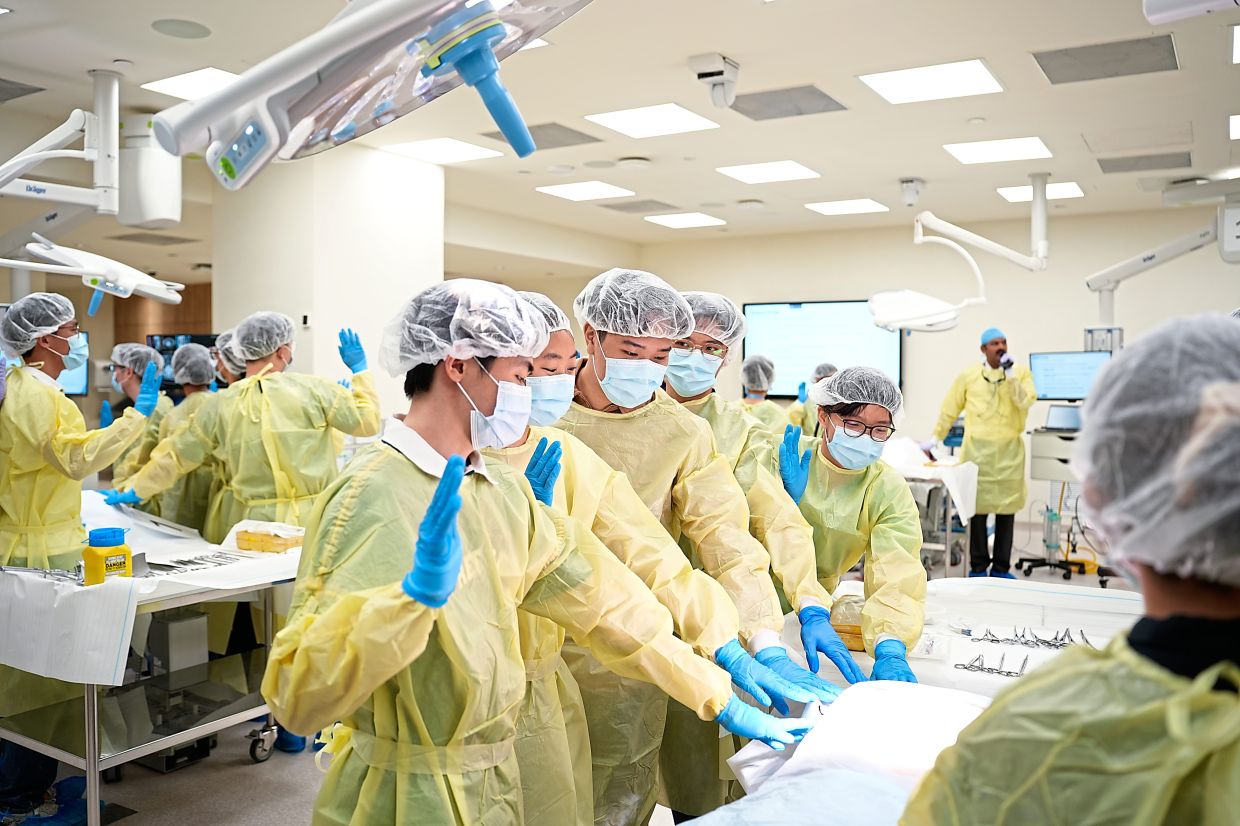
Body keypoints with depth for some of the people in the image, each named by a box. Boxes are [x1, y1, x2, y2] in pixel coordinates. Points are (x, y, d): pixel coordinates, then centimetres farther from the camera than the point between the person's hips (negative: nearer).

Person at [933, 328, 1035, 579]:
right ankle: (978, 567, 9)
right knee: (978, 508, 0)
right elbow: (949, 410, 9)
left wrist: (1011, 375, -14)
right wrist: (935, 439, 9)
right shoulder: (968, 376, 4)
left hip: (1009, 449, 1)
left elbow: (1026, 402, -10)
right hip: (977, 449, -1)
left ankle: (1001, 568, 14)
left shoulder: (1022, 373, 5)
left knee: (1007, 509, 4)